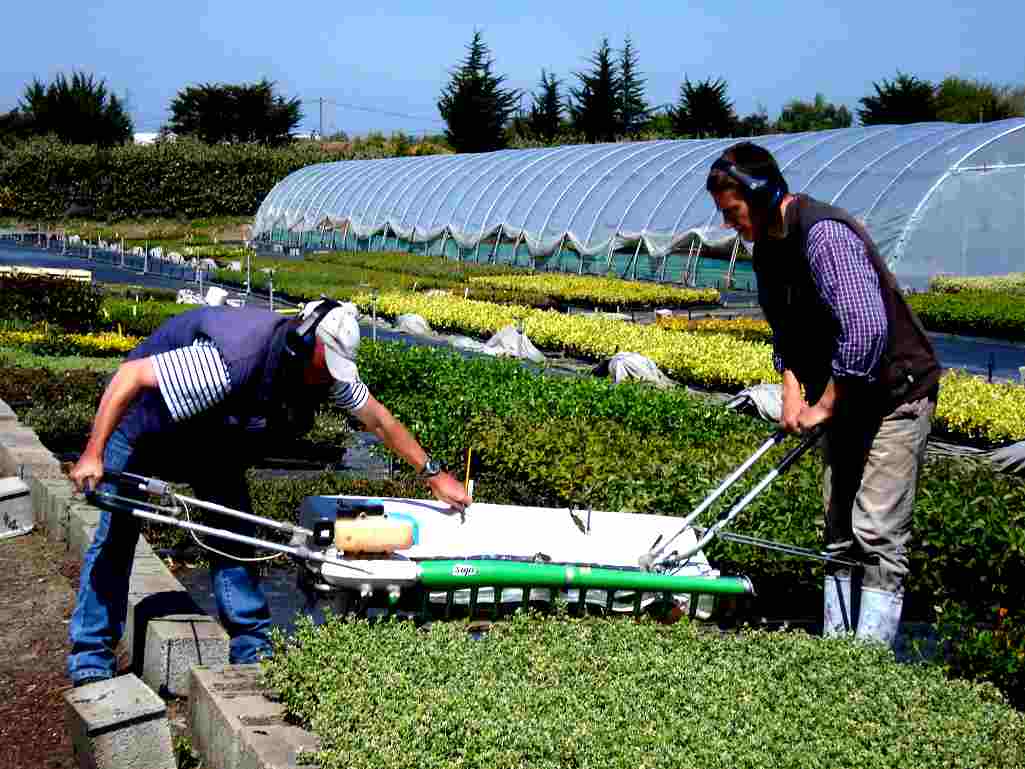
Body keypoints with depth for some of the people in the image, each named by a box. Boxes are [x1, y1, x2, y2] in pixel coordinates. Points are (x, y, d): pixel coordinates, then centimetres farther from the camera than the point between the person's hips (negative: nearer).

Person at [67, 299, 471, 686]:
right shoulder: (230, 362, -42)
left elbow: (377, 419, -5)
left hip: (215, 438, 6)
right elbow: (131, 375, -38)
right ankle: (91, 655, 1)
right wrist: (93, 453, -39)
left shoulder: (328, 367, -19)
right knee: (116, 536, -9)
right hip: (143, 424, -6)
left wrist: (434, 473, -4)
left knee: (235, 532, -1)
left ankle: (252, 647, 7)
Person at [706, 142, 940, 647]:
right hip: (843, 398, 10)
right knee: (838, 534, 12)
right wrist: (792, 389, -1)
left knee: (877, 535, -11)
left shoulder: (824, 234, -24)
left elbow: (866, 328, -33)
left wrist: (824, 406, -23)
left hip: (893, 394, -10)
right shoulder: (769, 248, 6)